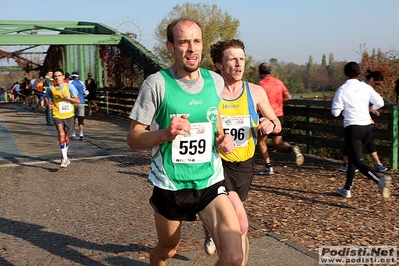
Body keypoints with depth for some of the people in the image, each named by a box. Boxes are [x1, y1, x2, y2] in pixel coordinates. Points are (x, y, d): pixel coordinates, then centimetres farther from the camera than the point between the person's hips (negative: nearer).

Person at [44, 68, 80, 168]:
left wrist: (67, 97, -24)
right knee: (61, 134, -21)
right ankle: (64, 158, -17)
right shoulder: (51, 88, -2)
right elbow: (46, 97, 19)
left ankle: (65, 155, 37)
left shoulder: (69, 86, -7)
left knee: (67, 137, 14)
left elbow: (78, 100, -8)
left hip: (69, 115, 1)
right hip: (57, 115, -1)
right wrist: (48, 104, -1)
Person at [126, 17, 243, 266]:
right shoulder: (157, 83, -12)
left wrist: (223, 138, -2)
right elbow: (133, 138, -9)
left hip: (211, 182, 2)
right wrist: (165, 134, -27)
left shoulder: (216, 81, 0)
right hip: (170, 185, -2)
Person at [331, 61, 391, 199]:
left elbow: (335, 112, -7)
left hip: (353, 128, -6)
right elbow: (379, 103, -1)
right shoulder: (366, 87, 4)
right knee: (353, 158, 20)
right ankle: (347, 189, 27)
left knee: (359, 162, -7)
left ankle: (380, 180, -33)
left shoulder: (342, 90, -7)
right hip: (368, 127, 6)